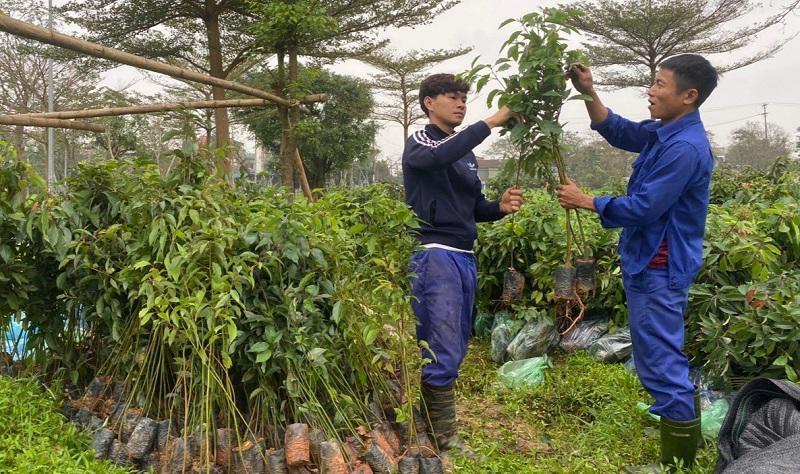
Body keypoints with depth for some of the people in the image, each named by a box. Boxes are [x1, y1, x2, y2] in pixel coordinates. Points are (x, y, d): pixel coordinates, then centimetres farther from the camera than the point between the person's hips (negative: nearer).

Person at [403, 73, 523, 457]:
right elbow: (437, 157, -28)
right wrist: (491, 122, -29)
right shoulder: (418, 144, -3)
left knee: (454, 350, 11)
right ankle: (443, 437, 3)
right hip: (435, 256, -8)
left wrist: (501, 207, -2)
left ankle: (434, 424, 23)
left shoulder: (466, 153, 20)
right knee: (443, 353, -8)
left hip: (465, 258, 8)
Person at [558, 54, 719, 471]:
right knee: (666, 357, 21)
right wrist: (588, 92, 5)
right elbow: (617, 131, 19)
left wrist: (585, 201, -12)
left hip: (659, 269, -10)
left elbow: (643, 208, -23)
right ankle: (686, 436, 37)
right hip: (650, 263, 11)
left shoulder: (685, 147, -23)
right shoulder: (664, 132, 7)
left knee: (660, 361, -2)